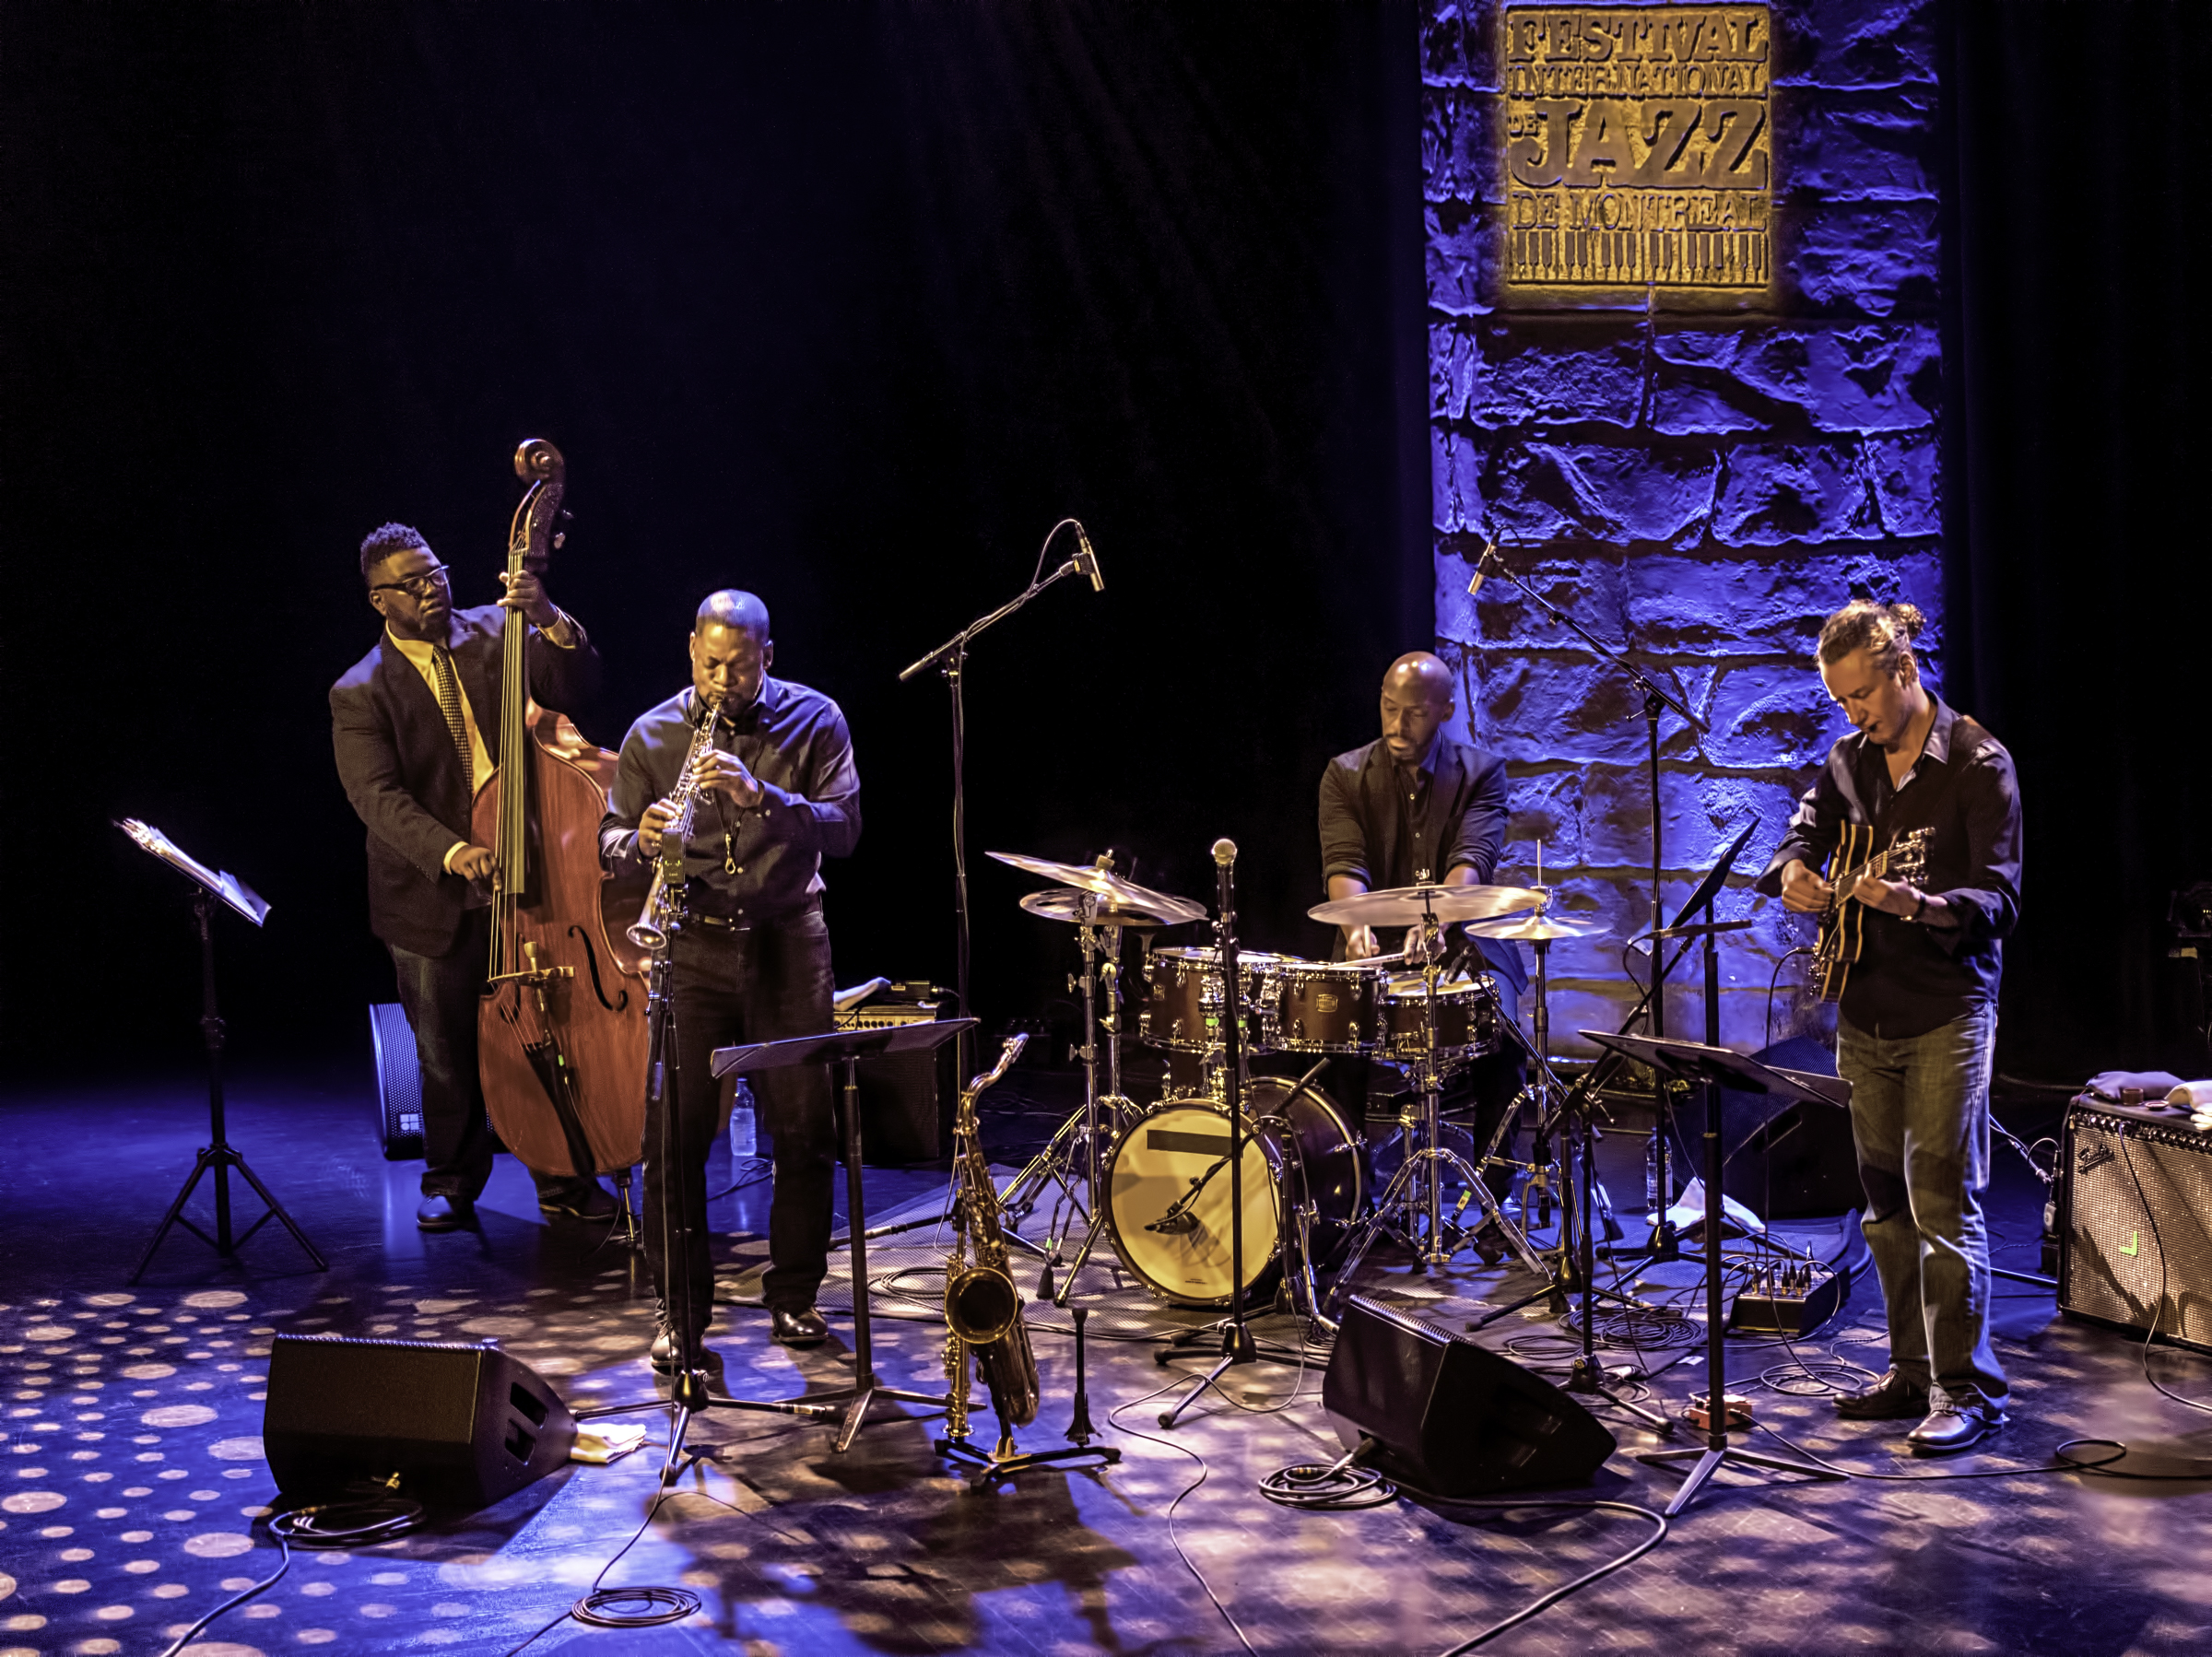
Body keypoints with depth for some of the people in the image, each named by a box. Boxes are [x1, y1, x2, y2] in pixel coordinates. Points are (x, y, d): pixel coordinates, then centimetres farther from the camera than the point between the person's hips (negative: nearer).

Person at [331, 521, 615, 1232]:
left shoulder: (495, 634, 4)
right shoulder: (361, 693, -4)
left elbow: (576, 688, -6)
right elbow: (378, 796, -16)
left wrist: (550, 619, -24)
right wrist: (450, 851, -31)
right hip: (434, 903, -1)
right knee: (448, 1052, 9)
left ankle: (564, 1179, 20)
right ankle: (451, 1183, 29)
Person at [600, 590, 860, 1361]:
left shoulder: (813, 720, 0)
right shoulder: (654, 734, 3)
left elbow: (843, 828, -10)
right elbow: (609, 840, 5)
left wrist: (760, 795, -26)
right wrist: (640, 840, -19)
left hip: (787, 941, 0)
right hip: (693, 944, 0)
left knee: (805, 1127, 2)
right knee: (675, 1131, -4)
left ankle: (794, 1296, 20)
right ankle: (680, 1311, 9)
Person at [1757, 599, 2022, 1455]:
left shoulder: (1978, 764, -11)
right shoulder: (1851, 758, 9)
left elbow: (1999, 896, -16)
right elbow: (1804, 833, 9)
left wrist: (1918, 905, -36)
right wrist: (1793, 873, -16)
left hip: (1947, 1011, -7)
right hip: (1865, 1008, 7)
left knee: (1943, 1202, -7)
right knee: (1886, 1204, 12)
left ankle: (1966, 1390, 0)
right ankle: (1912, 1370, 23)